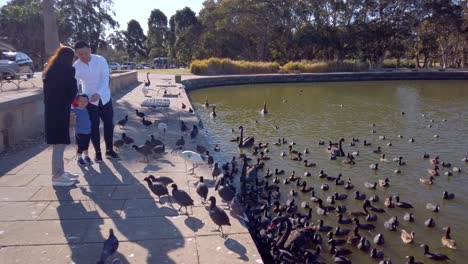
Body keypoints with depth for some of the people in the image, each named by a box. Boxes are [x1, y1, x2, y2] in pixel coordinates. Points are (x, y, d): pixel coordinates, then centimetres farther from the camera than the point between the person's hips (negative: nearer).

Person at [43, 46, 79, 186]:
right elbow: (72, 91, -7)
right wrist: (68, 102, 11)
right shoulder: (67, 70, -11)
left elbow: (49, 91, 16)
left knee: (58, 144, 16)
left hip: (51, 110, 9)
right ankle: (57, 176, 4)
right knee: (59, 144, -2)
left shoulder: (50, 71, 15)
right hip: (59, 111, -9)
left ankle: (60, 172, 24)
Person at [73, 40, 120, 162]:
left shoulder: (100, 60, -13)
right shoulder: (76, 67, -11)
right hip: (89, 100, -1)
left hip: (104, 97, 1)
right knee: (94, 126, 3)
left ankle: (109, 150, 20)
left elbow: (105, 79, -18)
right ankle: (97, 152, 17)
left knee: (109, 124, 6)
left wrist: (98, 93, -33)